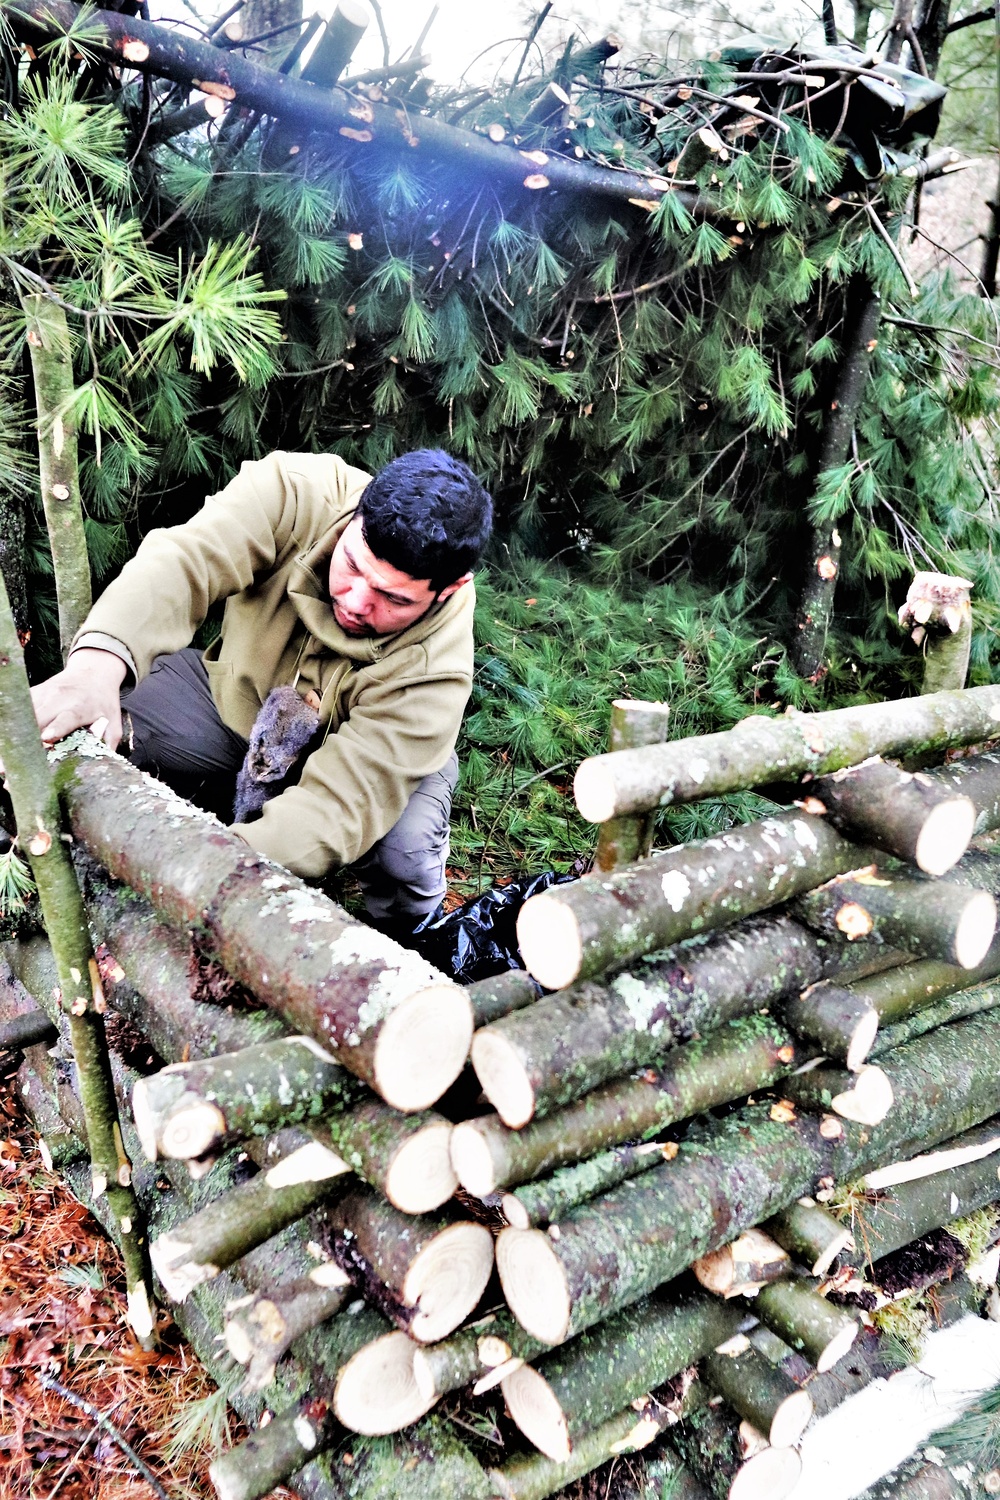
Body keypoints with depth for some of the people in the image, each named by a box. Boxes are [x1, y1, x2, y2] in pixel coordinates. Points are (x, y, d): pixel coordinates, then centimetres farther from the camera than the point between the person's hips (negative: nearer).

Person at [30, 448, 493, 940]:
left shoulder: (434, 670, -35)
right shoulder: (301, 493, -31)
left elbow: (337, 805, -40)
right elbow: (184, 558, -44)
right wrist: (99, 659, -65)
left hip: (352, 751, -2)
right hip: (232, 697, 3)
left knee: (405, 855, -33)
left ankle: (400, 950, 5)